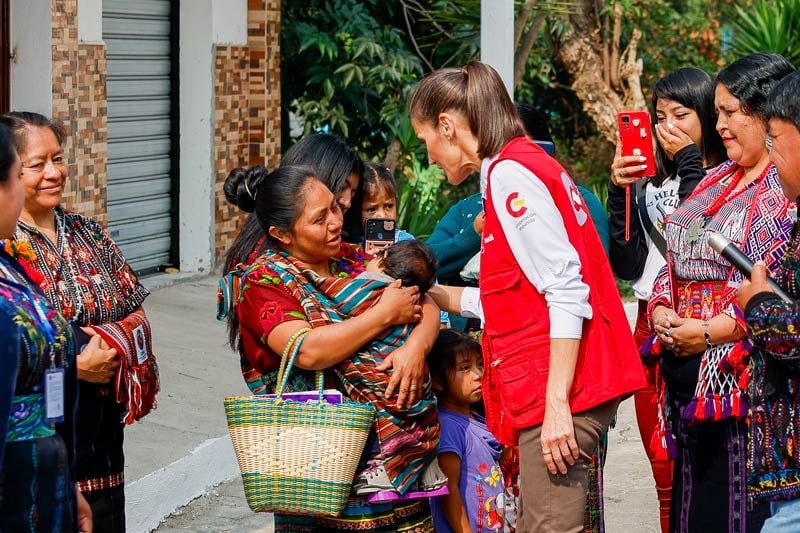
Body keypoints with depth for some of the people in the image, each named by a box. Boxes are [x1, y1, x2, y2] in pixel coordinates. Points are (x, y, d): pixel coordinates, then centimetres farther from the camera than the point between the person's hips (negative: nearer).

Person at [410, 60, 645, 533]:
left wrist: (556, 403, -22)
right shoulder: (523, 165, 19)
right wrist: (437, 296, 36)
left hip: (560, 388, -10)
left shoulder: (510, 173, -11)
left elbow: (567, 292, -19)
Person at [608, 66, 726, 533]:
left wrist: (689, 162, -12)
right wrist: (619, 193, -5)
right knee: (666, 473, 8)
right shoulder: (652, 183, 12)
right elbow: (627, 265, 6)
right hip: (651, 327, 6)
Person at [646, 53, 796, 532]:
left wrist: (710, 332, -18)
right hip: (688, 373, 8)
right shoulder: (717, 180, 18)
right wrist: (661, 311, 1)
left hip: (745, 379, -8)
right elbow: (675, 262, 21)